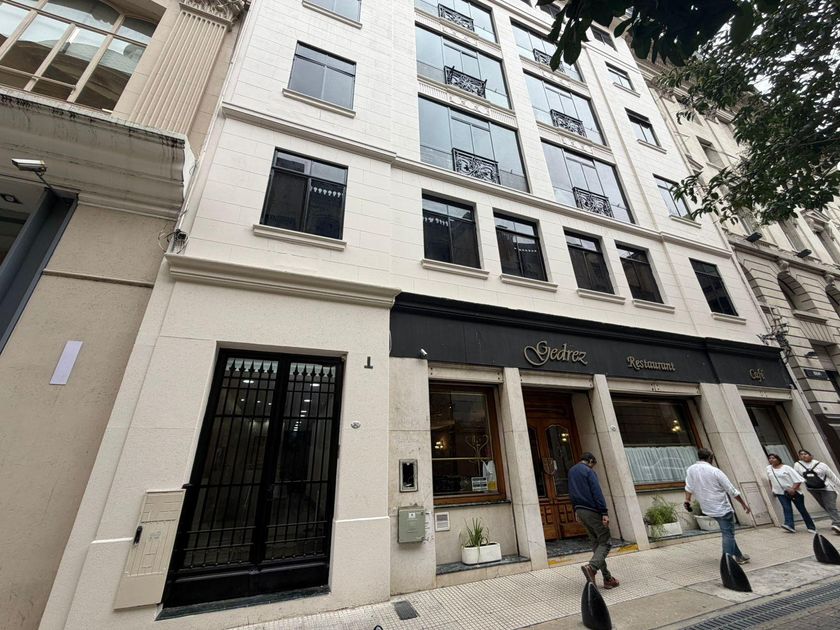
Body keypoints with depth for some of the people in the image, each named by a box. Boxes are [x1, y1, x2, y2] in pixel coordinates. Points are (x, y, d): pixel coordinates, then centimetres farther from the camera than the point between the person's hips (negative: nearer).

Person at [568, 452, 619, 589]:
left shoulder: (571, 471, 16)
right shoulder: (588, 471, -9)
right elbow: (597, 493, -17)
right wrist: (604, 513, -18)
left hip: (580, 510, 7)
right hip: (592, 510, -7)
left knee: (596, 543, 14)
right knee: (604, 542, -2)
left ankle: (607, 578, 13)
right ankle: (591, 566, -21)